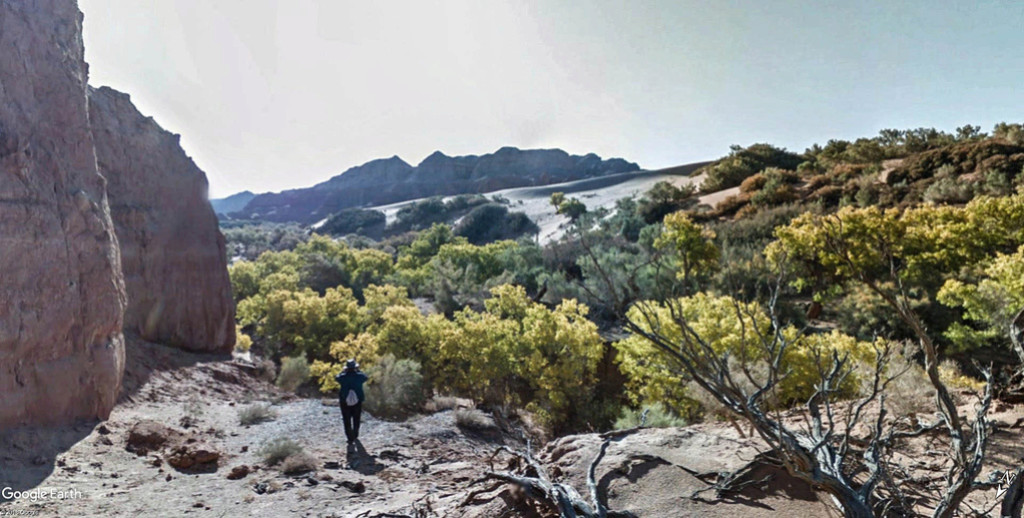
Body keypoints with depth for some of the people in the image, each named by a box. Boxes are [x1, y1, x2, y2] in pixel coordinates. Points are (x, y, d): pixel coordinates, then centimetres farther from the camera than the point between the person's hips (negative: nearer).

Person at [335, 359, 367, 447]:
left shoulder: (343, 377, -13)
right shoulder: (359, 376, -12)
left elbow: (337, 377, 10)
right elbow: (365, 377, 11)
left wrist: (344, 370, 11)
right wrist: (358, 370, 16)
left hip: (345, 402, -1)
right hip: (357, 402, 1)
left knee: (347, 422, 7)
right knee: (356, 420, 21)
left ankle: (350, 440, 2)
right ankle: (355, 437, 35)